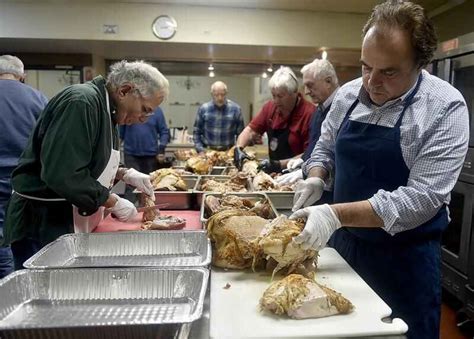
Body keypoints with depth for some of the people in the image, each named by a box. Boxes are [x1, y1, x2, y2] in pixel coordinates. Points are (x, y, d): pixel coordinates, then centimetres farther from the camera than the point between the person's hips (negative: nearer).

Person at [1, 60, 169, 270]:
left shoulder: (104, 107, 10)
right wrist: (113, 202, -20)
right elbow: (62, 174, -29)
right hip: (43, 224, -9)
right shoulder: (81, 103, -21)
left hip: (73, 221, 9)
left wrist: (124, 174, 4)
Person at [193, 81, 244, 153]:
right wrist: (200, 150, 0)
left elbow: (240, 133, 8)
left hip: (228, 152, 0)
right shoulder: (203, 109, 4)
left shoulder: (235, 109, 3)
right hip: (208, 151, 0)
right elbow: (196, 132, 9)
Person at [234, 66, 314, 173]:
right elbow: (251, 131, 9)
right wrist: (239, 148, -8)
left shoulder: (309, 113, -16)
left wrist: (280, 164, -22)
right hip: (274, 174, 4)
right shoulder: (270, 106, 4)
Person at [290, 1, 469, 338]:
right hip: (343, 242, 5)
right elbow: (325, 147, 11)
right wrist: (316, 178, -11)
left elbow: (422, 198, -24)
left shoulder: (446, 108, -17)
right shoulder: (347, 95, -2)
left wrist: (336, 214, -32)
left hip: (405, 258, -5)